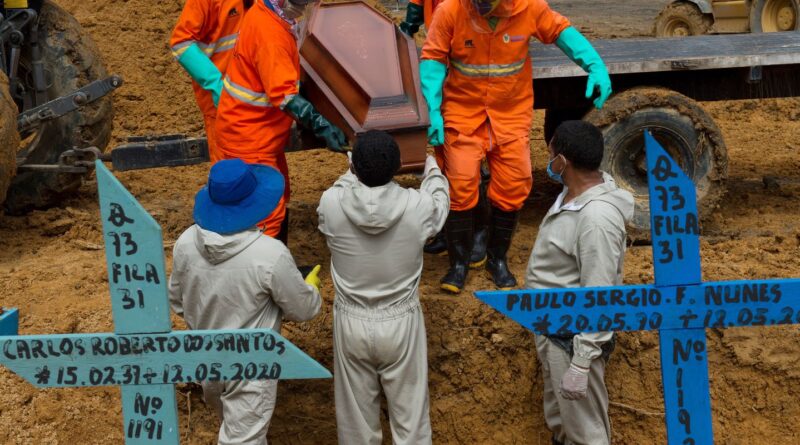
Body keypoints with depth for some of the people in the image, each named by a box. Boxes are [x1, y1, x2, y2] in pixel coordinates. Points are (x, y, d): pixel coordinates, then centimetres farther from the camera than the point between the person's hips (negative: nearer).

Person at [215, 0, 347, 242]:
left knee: (278, 199, 21)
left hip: (260, 131, 10)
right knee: (266, 214, -5)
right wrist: (322, 126, -37)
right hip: (248, 137, -10)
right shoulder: (269, 32, -28)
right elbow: (284, 95, -34)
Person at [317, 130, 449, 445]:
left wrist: (354, 174, 26)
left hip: (351, 323, 1)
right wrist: (432, 169, 26)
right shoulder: (417, 206, -20)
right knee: (409, 409, 16)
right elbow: (440, 200, 6)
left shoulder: (331, 204, -19)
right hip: (401, 322, -1)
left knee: (356, 411, 19)